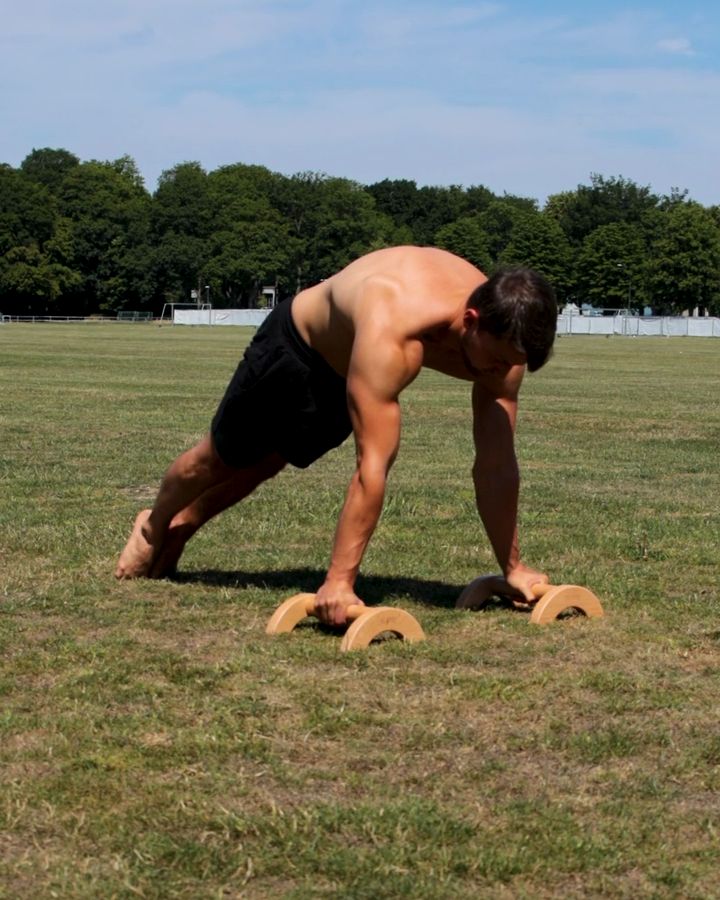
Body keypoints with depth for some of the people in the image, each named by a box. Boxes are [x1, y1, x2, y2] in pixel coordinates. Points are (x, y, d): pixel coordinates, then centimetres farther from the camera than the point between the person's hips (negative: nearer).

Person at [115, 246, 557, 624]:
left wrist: (513, 567, -19)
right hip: (297, 342, -5)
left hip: (347, 369, 5)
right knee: (223, 459, 19)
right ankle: (155, 527, 50)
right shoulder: (391, 332, -50)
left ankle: (182, 527, 54)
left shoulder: (500, 336, -31)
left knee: (264, 466, 27)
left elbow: (497, 464, -22)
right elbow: (373, 468, -50)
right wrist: (339, 582, -49)